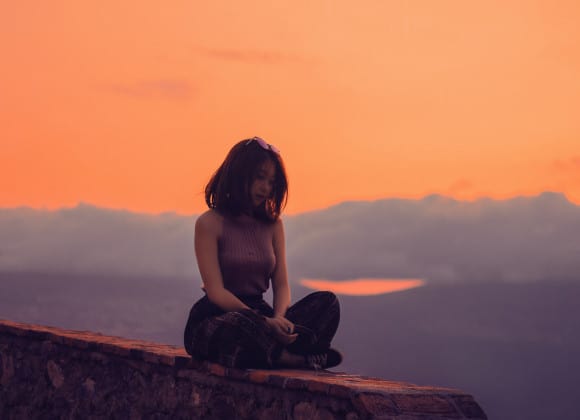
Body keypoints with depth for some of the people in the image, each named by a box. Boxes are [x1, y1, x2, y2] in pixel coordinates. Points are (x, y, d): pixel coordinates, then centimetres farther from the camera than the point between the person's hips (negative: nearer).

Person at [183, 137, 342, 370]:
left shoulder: (272, 224, 12)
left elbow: (281, 285, 5)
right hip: (215, 320, -5)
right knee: (238, 324, -42)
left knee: (326, 302, -17)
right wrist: (264, 322, -26)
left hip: (258, 314, 6)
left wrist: (278, 318, -19)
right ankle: (297, 357, -23)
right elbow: (216, 291, -14)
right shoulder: (209, 224, -6)